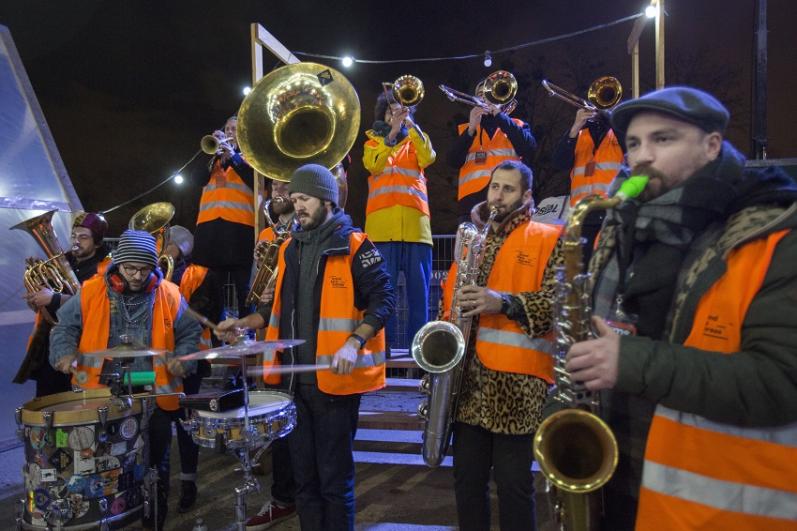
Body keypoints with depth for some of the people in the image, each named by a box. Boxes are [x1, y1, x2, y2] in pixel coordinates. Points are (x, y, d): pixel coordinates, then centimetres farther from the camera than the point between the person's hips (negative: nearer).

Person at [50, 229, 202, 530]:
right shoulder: (91, 291, -2)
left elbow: (190, 333, 5)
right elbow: (65, 326, 6)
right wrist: (65, 352, -13)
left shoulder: (170, 295, -2)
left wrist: (181, 358, -12)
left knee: (155, 466, 13)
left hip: (154, 397, 0)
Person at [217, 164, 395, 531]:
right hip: (295, 377, 7)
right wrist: (245, 322, 6)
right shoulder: (290, 249, 13)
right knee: (303, 472, 17)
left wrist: (354, 343, -26)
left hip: (334, 377, -6)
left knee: (334, 476, 5)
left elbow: (383, 300, -13)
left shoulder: (354, 246, -8)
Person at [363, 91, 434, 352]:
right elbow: (372, 164, -5)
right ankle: (386, 343, 3)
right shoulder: (373, 141, 18)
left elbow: (428, 157, -4)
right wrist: (391, 133, -13)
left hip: (415, 224, 1)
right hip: (382, 225, -1)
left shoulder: (415, 141, 19)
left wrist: (411, 124, -10)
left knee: (419, 288, 0)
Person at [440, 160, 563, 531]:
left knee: (513, 482, 4)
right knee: (467, 477, 13)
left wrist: (505, 302, -24)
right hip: (467, 376, 6)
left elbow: (558, 301, -11)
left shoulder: (548, 239, 1)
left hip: (516, 379, -5)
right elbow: (449, 298, 20)